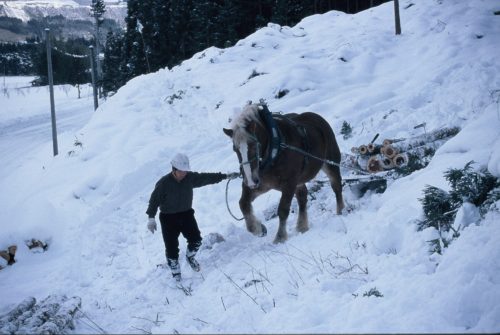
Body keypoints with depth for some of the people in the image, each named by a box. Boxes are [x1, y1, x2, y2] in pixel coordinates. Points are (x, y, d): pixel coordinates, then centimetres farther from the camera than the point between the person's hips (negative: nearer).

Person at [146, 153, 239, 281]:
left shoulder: (190, 177, -8)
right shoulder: (164, 183, -21)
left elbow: (206, 178, 3)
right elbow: (154, 200, -14)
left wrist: (226, 176, 6)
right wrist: (151, 218, -19)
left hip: (186, 214, 4)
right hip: (168, 218, -4)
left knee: (196, 240, 3)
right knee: (172, 247, -1)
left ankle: (190, 256, 36)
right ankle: (175, 272, 22)